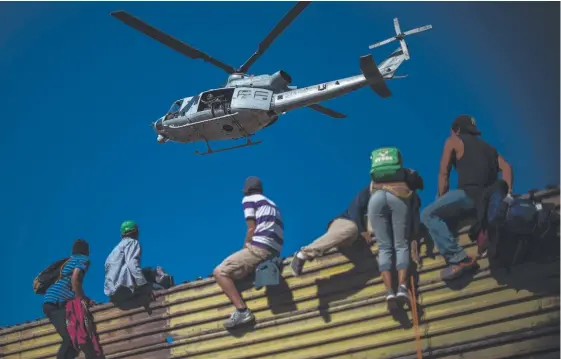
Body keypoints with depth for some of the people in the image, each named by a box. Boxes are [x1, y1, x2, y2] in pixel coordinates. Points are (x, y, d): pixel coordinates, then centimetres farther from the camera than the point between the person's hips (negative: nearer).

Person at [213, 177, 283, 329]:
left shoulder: (249, 199, 5)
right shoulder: (272, 204, 28)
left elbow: (252, 229, -4)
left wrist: (244, 249, 9)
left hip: (258, 248, -9)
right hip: (274, 252, 9)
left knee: (219, 272, -11)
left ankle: (242, 310, -26)